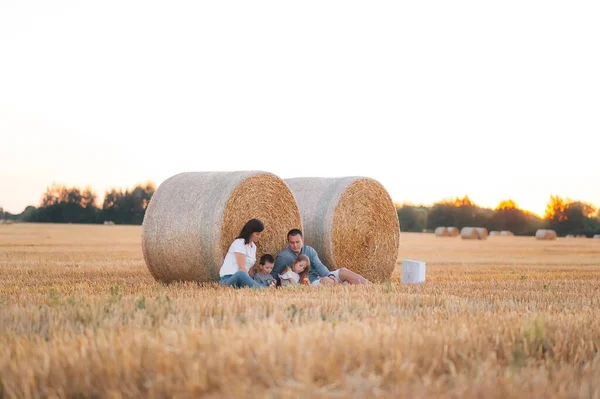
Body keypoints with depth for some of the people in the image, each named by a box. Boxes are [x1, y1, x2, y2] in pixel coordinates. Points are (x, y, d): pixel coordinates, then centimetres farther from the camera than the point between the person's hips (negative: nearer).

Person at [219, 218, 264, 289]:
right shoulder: (239, 243, -6)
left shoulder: (253, 247, 20)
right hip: (228, 279, -7)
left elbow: (248, 268, 14)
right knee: (240, 274, -44)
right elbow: (241, 267, -14)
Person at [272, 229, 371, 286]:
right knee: (325, 280, -36)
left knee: (343, 271, -15)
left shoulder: (309, 250, 10)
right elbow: (274, 275, 4)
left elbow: (319, 266, -1)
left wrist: (329, 275, -20)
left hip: (319, 276, 5)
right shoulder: (283, 257, -3)